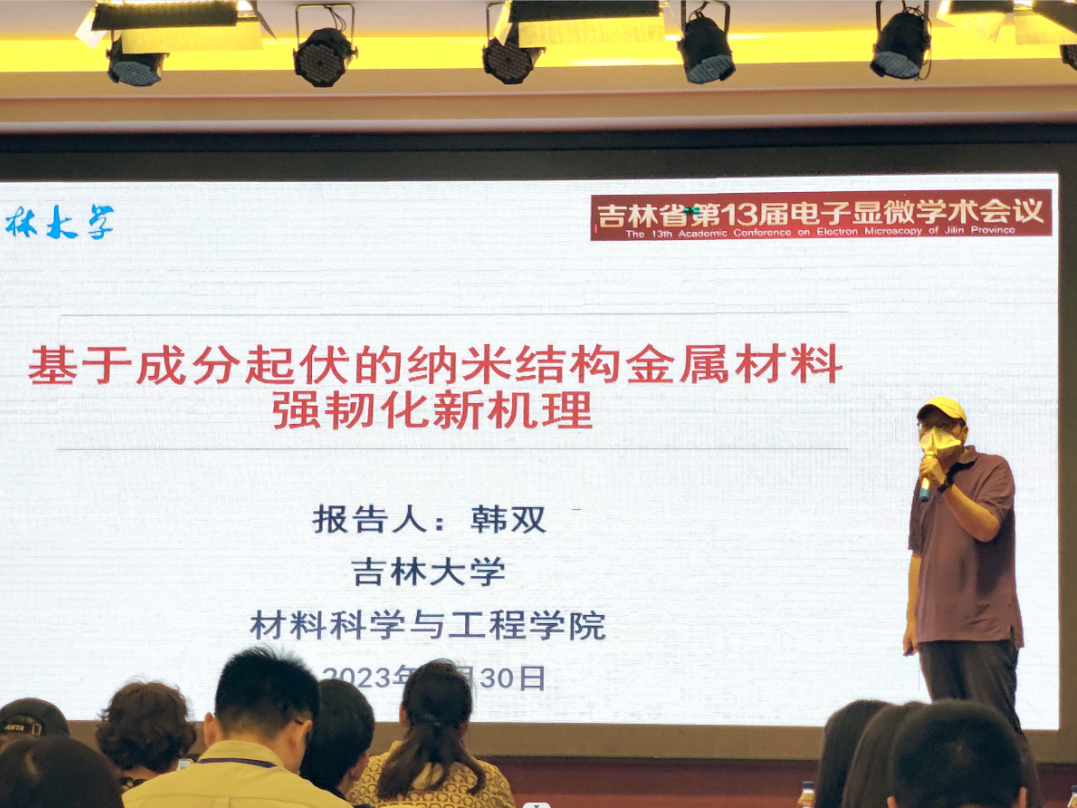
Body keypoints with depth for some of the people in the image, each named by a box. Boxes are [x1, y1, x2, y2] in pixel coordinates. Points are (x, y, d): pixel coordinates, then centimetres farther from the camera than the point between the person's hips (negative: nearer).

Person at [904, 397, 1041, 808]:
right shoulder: (926, 483, 18)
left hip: (985, 626, -6)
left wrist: (945, 484, -22)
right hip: (936, 629, 6)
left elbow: (986, 527, -14)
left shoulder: (992, 469, 1)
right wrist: (912, 617, 17)